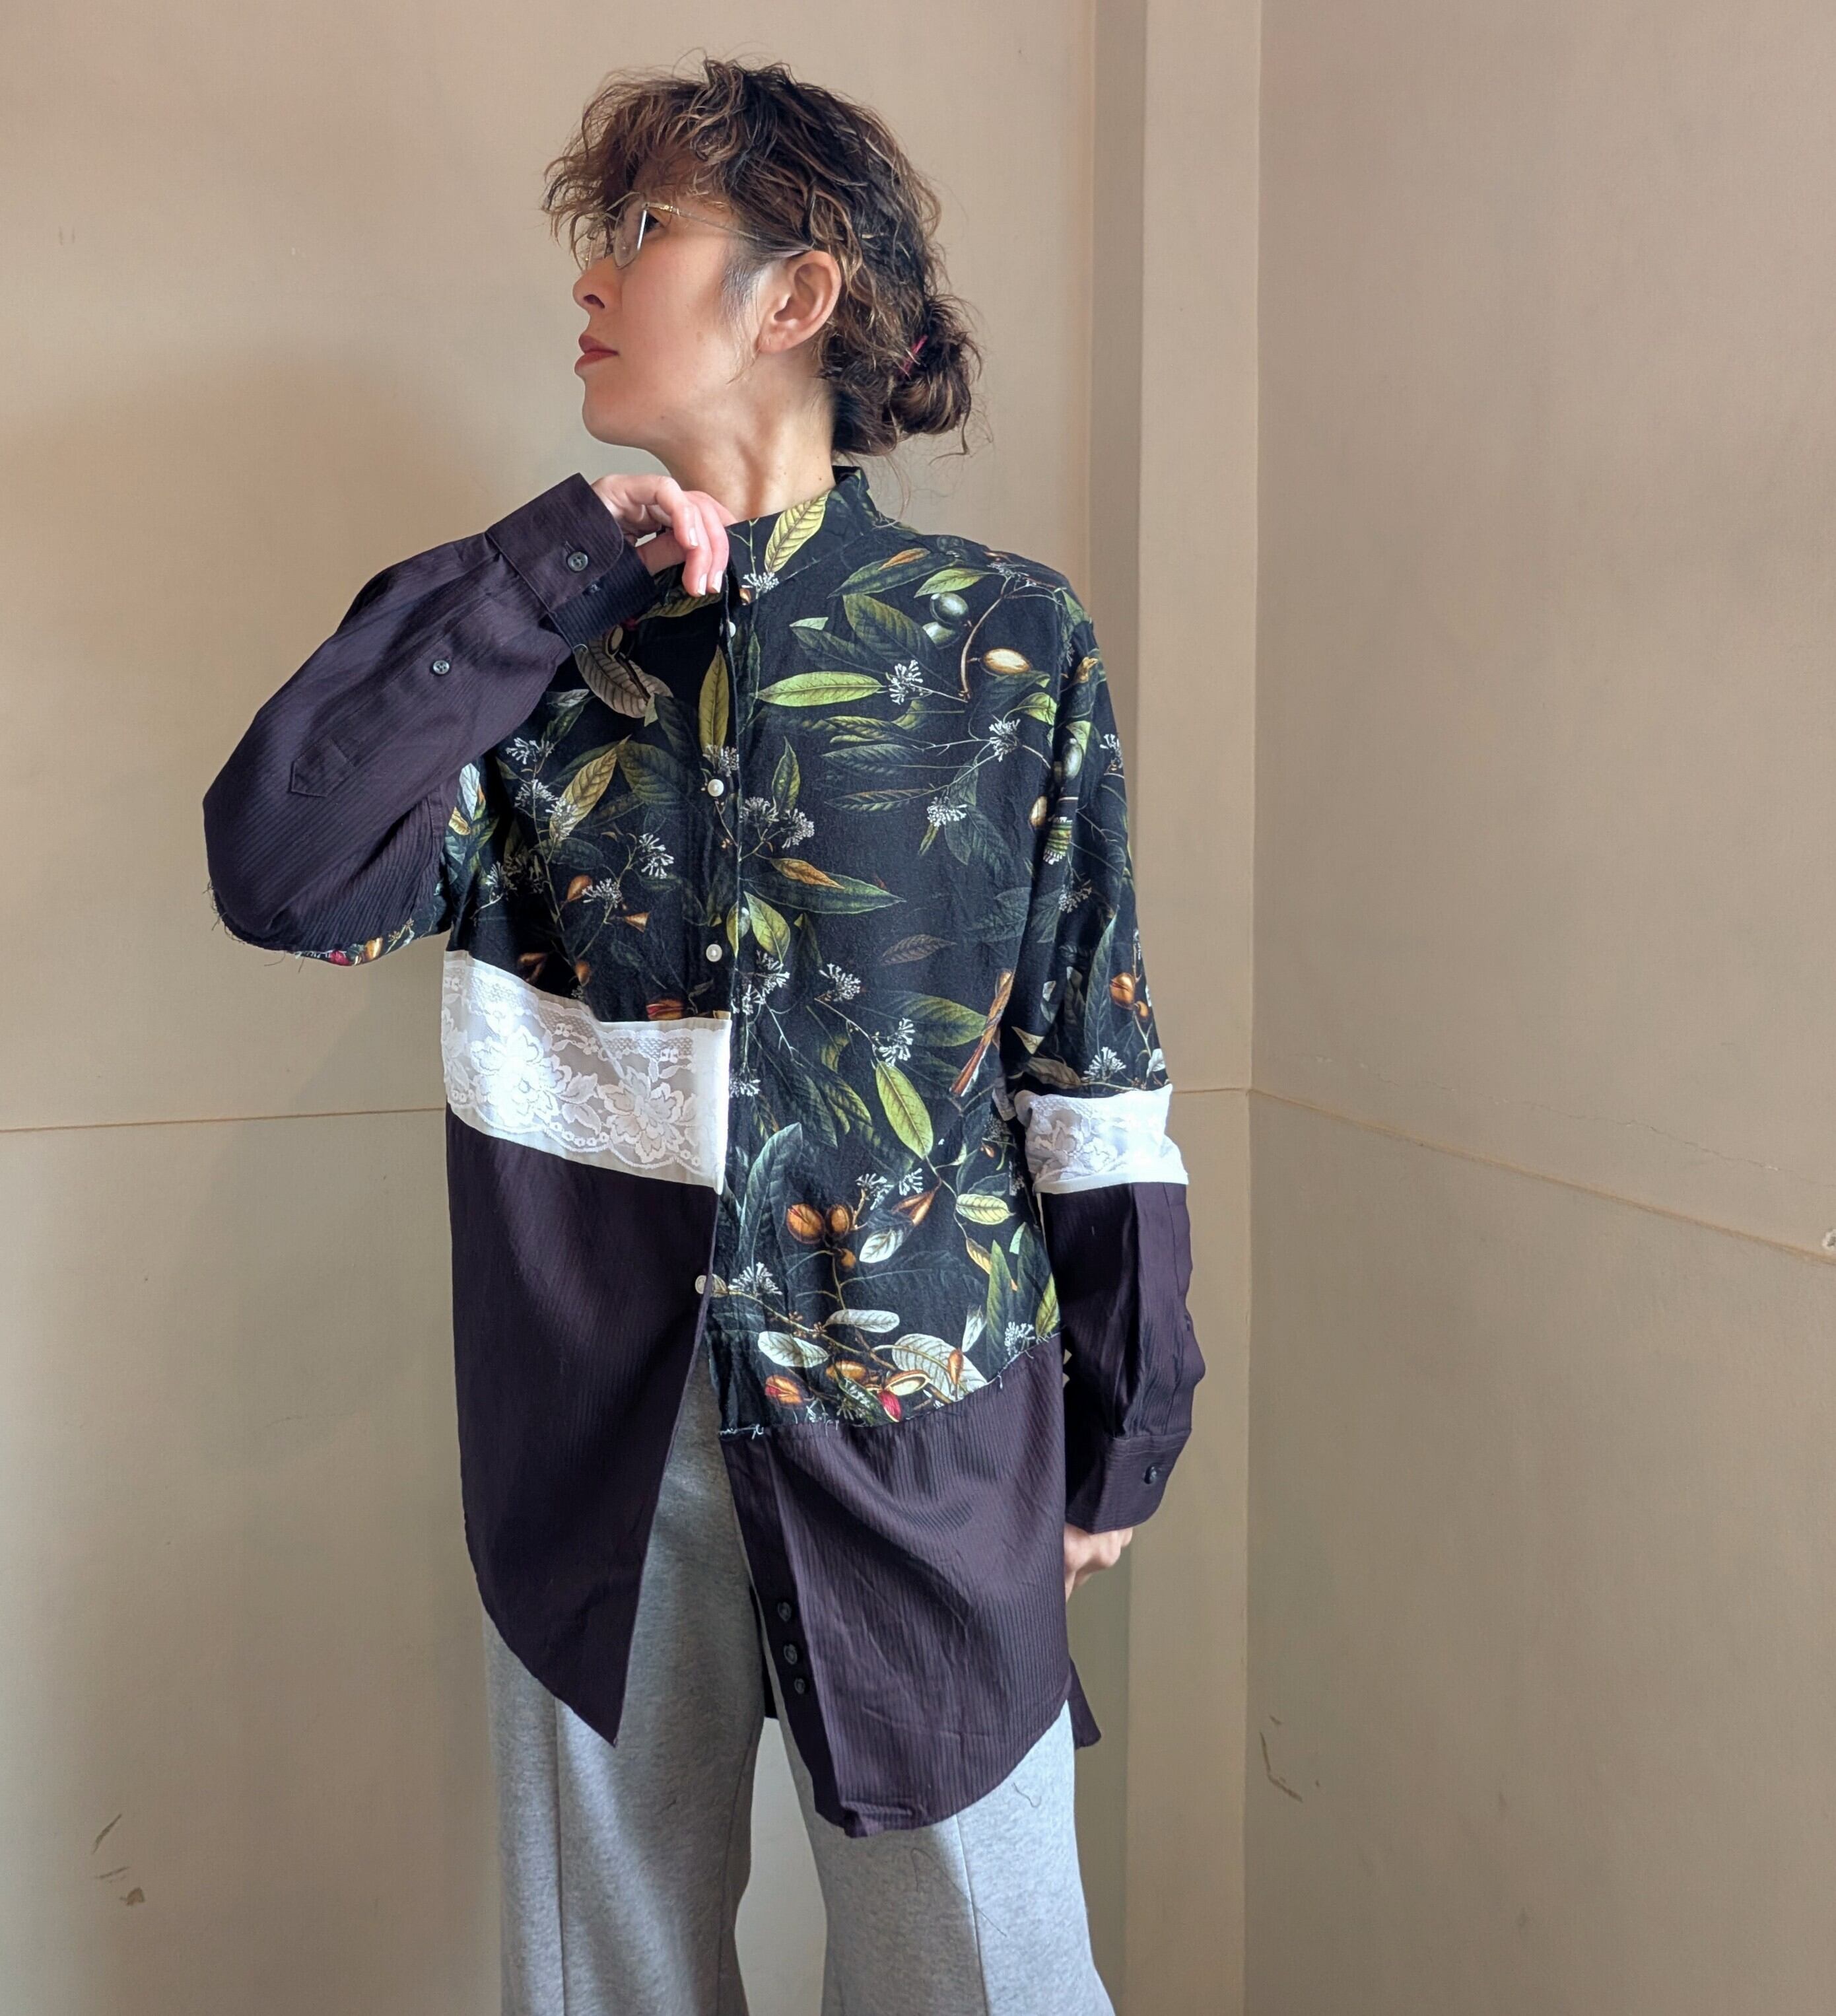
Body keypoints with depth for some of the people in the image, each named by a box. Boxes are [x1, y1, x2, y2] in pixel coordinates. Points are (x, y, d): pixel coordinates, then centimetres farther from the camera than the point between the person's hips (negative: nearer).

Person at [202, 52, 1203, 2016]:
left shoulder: (1009, 642, -4)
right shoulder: (530, 636, 3)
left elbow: (1094, 1062, -1)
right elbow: (279, 873, -13)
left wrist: (1123, 1433, 4)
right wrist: (562, 559, -14)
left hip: (921, 1437, -2)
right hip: (593, 1439, 3)